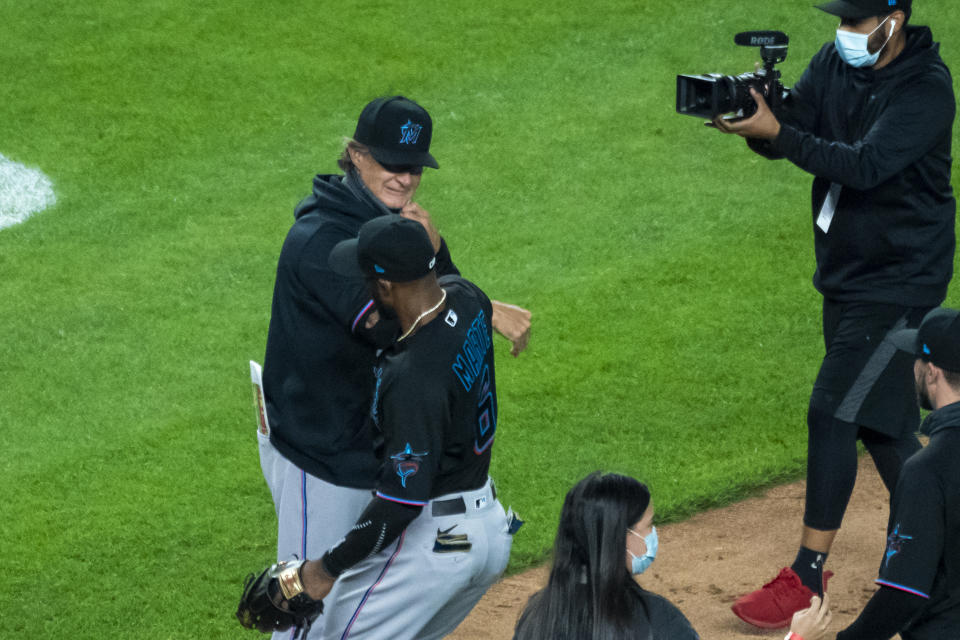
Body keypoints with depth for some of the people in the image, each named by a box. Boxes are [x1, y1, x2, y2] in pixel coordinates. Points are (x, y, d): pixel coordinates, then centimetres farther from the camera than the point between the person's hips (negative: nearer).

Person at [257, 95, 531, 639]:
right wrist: (490, 312, -37)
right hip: (319, 456, -9)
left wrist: (432, 250, -21)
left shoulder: (394, 220, 5)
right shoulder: (320, 238, -24)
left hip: (377, 445, 9)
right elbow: (390, 319, -34)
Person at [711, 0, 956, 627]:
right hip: (845, 276, 8)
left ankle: (806, 578, -6)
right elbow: (785, 132, -4)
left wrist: (776, 132, -37)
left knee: (832, 413, -11)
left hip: (899, 284, -8)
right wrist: (748, 114, -27)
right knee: (882, 418, 16)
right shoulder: (836, 64, 2)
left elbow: (865, 165, -31)